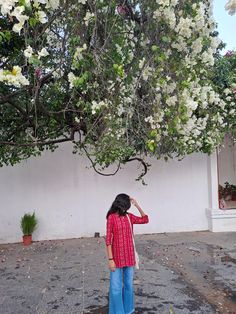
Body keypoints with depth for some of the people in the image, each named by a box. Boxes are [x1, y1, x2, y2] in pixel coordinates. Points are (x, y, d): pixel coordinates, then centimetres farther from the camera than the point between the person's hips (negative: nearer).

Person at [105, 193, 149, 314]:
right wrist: (110, 259, -14)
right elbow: (108, 239, -12)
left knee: (128, 285, 17)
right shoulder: (111, 217, -12)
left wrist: (137, 205, 0)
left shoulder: (129, 216, 4)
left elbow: (145, 220, 10)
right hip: (117, 257, -5)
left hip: (129, 256, 5)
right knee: (116, 287, 4)